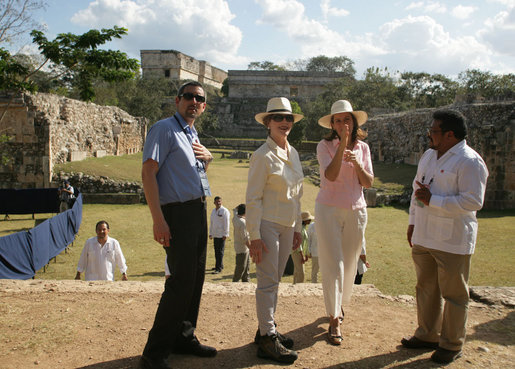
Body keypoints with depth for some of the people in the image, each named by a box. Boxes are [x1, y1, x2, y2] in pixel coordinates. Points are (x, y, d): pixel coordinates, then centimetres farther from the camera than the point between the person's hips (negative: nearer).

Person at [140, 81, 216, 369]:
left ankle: (184, 337, 27)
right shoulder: (164, 129, -6)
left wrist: (208, 157, 10)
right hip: (178, 213, -9)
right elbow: (148, 173, -16)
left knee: (196, 279, 12)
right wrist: (158, 220, -24)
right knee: (182, 281, -10)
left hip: (200, 211, 9)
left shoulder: (193, 135, 20)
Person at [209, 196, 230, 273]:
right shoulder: (213, 211, 15)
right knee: (216, 251, 12)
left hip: (221, 235, -7)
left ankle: (219, 268, -4)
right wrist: (210, 233, 19)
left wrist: (225, 234, -14)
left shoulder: (224, 211, -8)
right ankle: (220, 266, 24)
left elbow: (226, 223, -11)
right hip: (215, 234, 7)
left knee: (220, 251, -6)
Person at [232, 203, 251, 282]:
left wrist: (240, 206, 14)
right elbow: (245, 238, -24)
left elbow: (235, 209, 27)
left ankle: (245, 281, 29)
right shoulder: (243, 222, -25)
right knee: (241, 267, -2)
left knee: (246, 265, 20)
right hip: (242, 248, -10)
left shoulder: (235, 218, 1)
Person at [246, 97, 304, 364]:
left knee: (274, 280, 14)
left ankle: (267, 329, 26)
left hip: (287, 226, 7)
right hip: (267, 224, -7)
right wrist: (255, 236, -16)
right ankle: (267, 338, 8)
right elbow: (253, 198, -13)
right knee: (267, 282, -2)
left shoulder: (293, 153, 11)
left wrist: (297, 228, 16)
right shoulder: (263, 156, -11)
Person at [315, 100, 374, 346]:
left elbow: (368, 183, 2)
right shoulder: (325, 146, -4)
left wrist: (357, 163, -15)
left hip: (356, 210, 4)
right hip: (329, 208, -4)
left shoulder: (363, 148, 8)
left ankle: (340, 303, 37)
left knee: (349, 264, 12)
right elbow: (330, 175, -20)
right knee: (333, 265, -6)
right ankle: (334, 321, 1)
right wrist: (343, 143, -23)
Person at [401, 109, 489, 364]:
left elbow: (473, 201, -22)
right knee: (426, 288, 18)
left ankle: (451, 345, 21)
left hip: (452, 241, -8)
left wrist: (432, 200, -23)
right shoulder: (429, 155, 13)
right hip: (423, 237, 8)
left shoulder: (469, 161, -15)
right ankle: (427, 335, 33)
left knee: (453, 293, 5)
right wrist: (413, 222, 19)